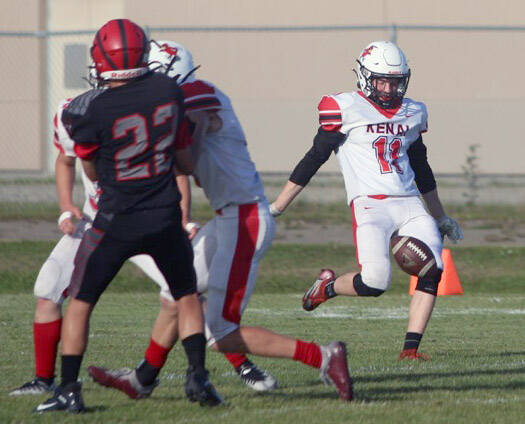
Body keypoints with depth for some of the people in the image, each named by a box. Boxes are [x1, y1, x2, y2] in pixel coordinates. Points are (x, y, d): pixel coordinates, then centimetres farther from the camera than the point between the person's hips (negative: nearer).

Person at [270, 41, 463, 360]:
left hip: (410, 204, 5)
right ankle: (328, 286, 13)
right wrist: (276, 210, 1)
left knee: (433, 270, -15)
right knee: (375, 282, -20)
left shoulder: (412, 113, 16)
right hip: (370, 205, -5)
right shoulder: (346, 109, -1)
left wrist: (441, 218, 33)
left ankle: (411, 347, -12)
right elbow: (312, 162, 2)